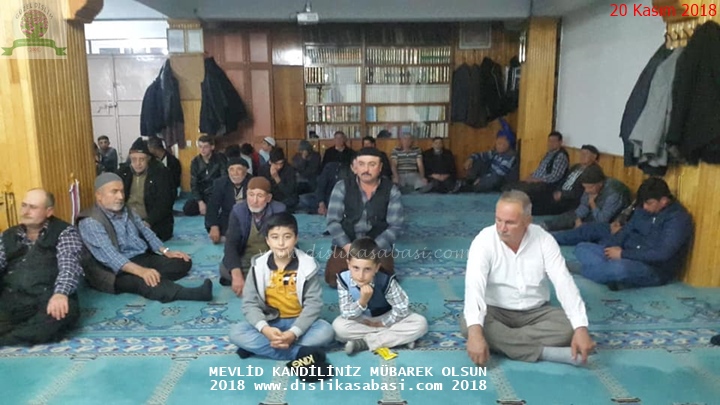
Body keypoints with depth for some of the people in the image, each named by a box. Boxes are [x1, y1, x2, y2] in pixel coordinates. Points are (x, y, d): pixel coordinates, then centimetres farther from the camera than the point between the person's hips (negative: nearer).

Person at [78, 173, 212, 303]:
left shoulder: (126, 211, 13)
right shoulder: (90, 222, -13)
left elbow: (146, 232, 20)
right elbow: (109, 256, -26)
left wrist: (166, 251, 4)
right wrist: (140, 271, -39)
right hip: (119, 270, -9)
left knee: (183, 262, -6)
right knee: (140, 281, -39)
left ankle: (152, 279, -30)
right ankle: (193, 293, -56)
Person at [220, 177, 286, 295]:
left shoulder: (279, 211, -15)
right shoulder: (238, 211, -12)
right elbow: (231, 243, -21)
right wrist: (237, 275, -37)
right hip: (246, 258, 1)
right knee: (224, 269, -28)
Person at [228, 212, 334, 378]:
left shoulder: (307, 265, -11)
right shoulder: (259, 265, -8)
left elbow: (313, 303, -14)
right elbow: (249, 303, -10)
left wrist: (294, 332, -28)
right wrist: (264, 328, -29)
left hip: (298, 322, -1)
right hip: (269, 322, 1)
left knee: (325, 331, -29)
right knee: (236, 332, -25)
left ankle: (258, 347, -24)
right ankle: (301, 353, -28)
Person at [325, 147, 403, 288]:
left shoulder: (391, 191, -5)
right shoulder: (342, 187, -5)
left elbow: (395, 226, -8)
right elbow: (333, 221, -7)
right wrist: (348, 247, -20)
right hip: (346, 245, 0)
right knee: (333, 279, -18)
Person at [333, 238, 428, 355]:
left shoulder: (386, 281, -27)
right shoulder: (343, 279, -25)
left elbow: (402, 308, -17)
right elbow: (346, 314, -23)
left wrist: (382, 323, -14)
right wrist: (362, 301, -39)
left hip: (386, 318, 0)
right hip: (361, 321, 0)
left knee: (420, 324, -24)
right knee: (338, 326, -31)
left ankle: (364, 342, -23)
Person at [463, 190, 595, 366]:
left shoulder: (544, 240, -10)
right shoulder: (484, 241, -18)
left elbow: (564, 283, -17)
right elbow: (474, 285, -32)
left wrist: (581, 328, -31)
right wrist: (475, 332, -47)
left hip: (536, 312, 2)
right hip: (496, 312, -2)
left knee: (570, 327, -25)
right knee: (468, 324, -33)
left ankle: (500, 341, -21)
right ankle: (545, 352, -29)